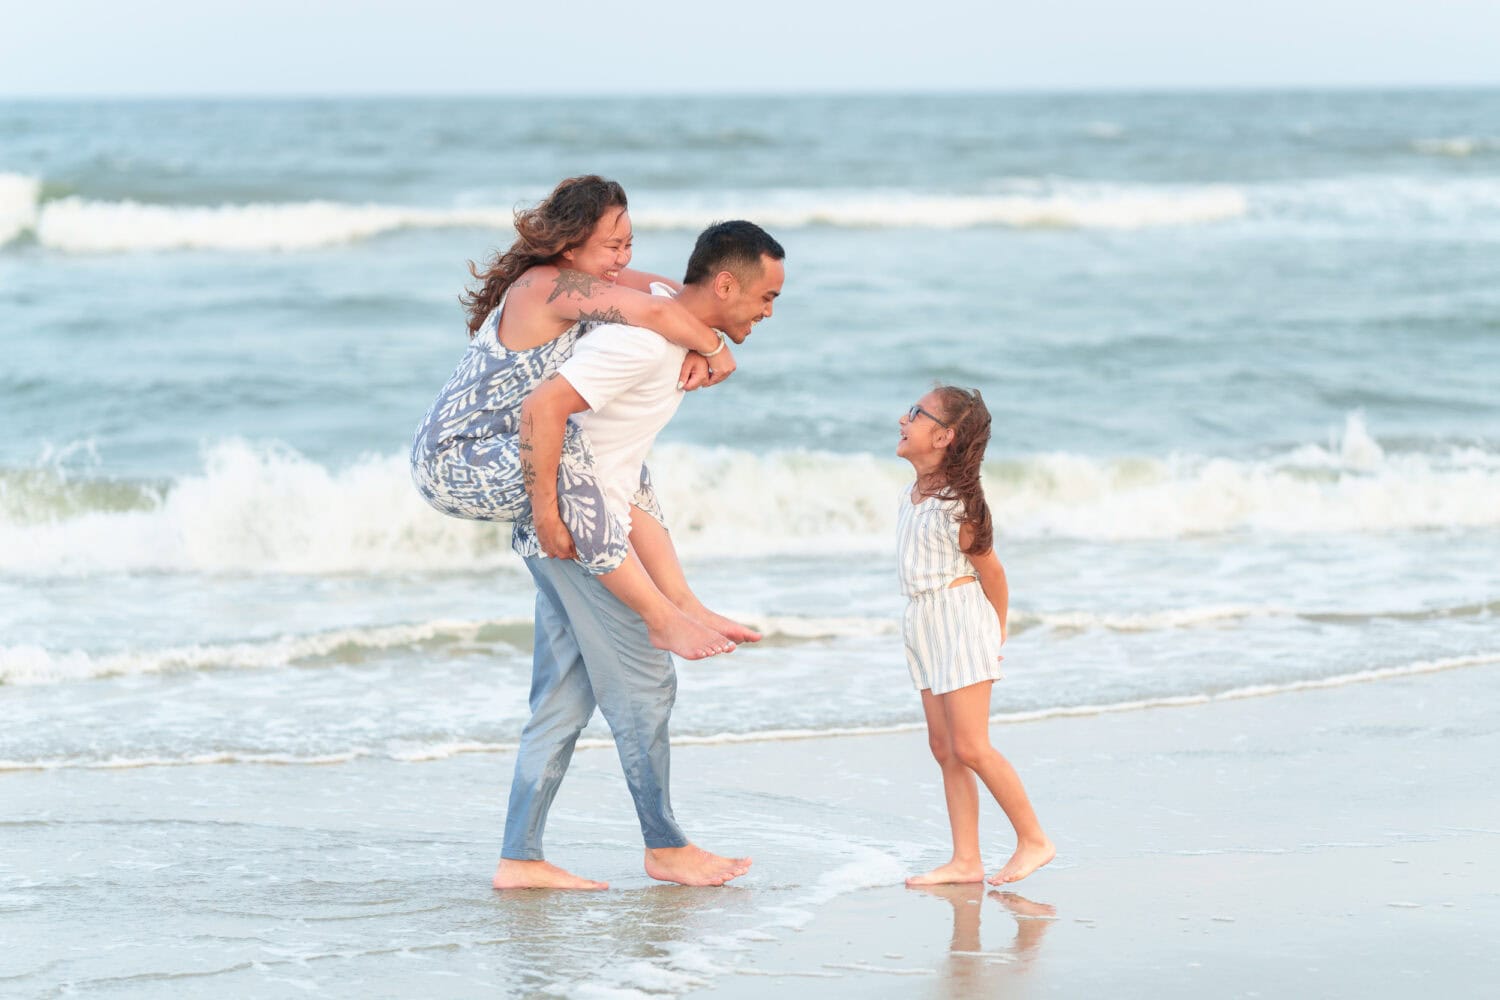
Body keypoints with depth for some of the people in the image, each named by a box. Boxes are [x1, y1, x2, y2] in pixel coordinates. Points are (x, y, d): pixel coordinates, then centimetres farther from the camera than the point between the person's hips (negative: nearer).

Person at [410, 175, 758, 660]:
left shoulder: (582, 280, 5)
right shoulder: (550, 287, -24)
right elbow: (654, 313, -34)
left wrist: (697, 348, -12)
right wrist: (716, 348, -18)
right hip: (450, 463, -11)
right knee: (566, 456, -34)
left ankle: (683, 602, 15)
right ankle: (662, 620, -30)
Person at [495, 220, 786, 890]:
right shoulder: (644, 339, -22)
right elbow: (542, 407, -29)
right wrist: (547, 514, -25)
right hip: (572, 528, -10)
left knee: (564, 697, 9)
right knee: (643, 683, 0)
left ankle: (519, 859, 9)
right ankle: (666, 847, 12)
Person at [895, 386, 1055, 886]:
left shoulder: (957, 503, -17)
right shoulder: (912, 495, 9)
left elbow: (989, 570, -9)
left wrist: (997, 632, 3)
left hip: (960, 621, -9)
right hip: (924, 624, 9)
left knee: (970, 747, -9)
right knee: (944, 747, 6)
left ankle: (1034, 840, 2)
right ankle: (966, 860, 7)